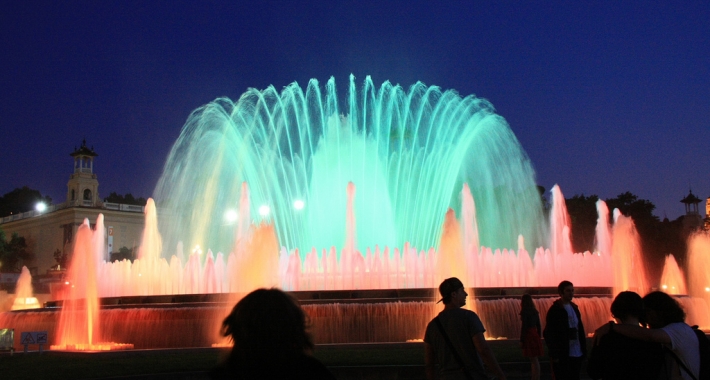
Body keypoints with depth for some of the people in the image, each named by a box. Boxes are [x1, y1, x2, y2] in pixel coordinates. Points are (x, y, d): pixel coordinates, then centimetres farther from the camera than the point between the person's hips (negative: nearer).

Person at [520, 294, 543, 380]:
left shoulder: (524, 312, -12)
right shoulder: (535, 311, 10)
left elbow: (524, 327, -15)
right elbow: (538, 325, 13)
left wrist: (521, 340, -11)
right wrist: (538, 337, 21)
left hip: (528, 336, -8)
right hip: (535, 335, 8)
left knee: (534, 360, -7)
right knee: (534, 359, 15)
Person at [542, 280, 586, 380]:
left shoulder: (574, 308, 12)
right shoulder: (554, 310, -8)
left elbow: (580, 329, 13)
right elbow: (548, 334, -11)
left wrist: (584, 348, 5)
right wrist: (554, 355, -15)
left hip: (577, 353, 6)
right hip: (562, 355, -6)